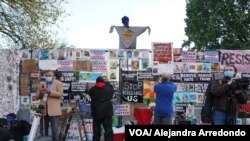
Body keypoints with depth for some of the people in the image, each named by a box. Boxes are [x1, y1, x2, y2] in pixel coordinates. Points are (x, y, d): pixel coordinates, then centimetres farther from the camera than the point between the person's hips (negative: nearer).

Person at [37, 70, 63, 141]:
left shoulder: (58, 83, 2)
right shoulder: (43, 84, 18)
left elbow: (60, 94, -11)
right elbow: (39, 97, 17)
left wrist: (49, 91, -23)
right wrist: (40, 92, -7)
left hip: (53, 110, -5)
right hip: (44, 110, 5)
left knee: (54, 130, -5)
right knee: (43, 130, 12)